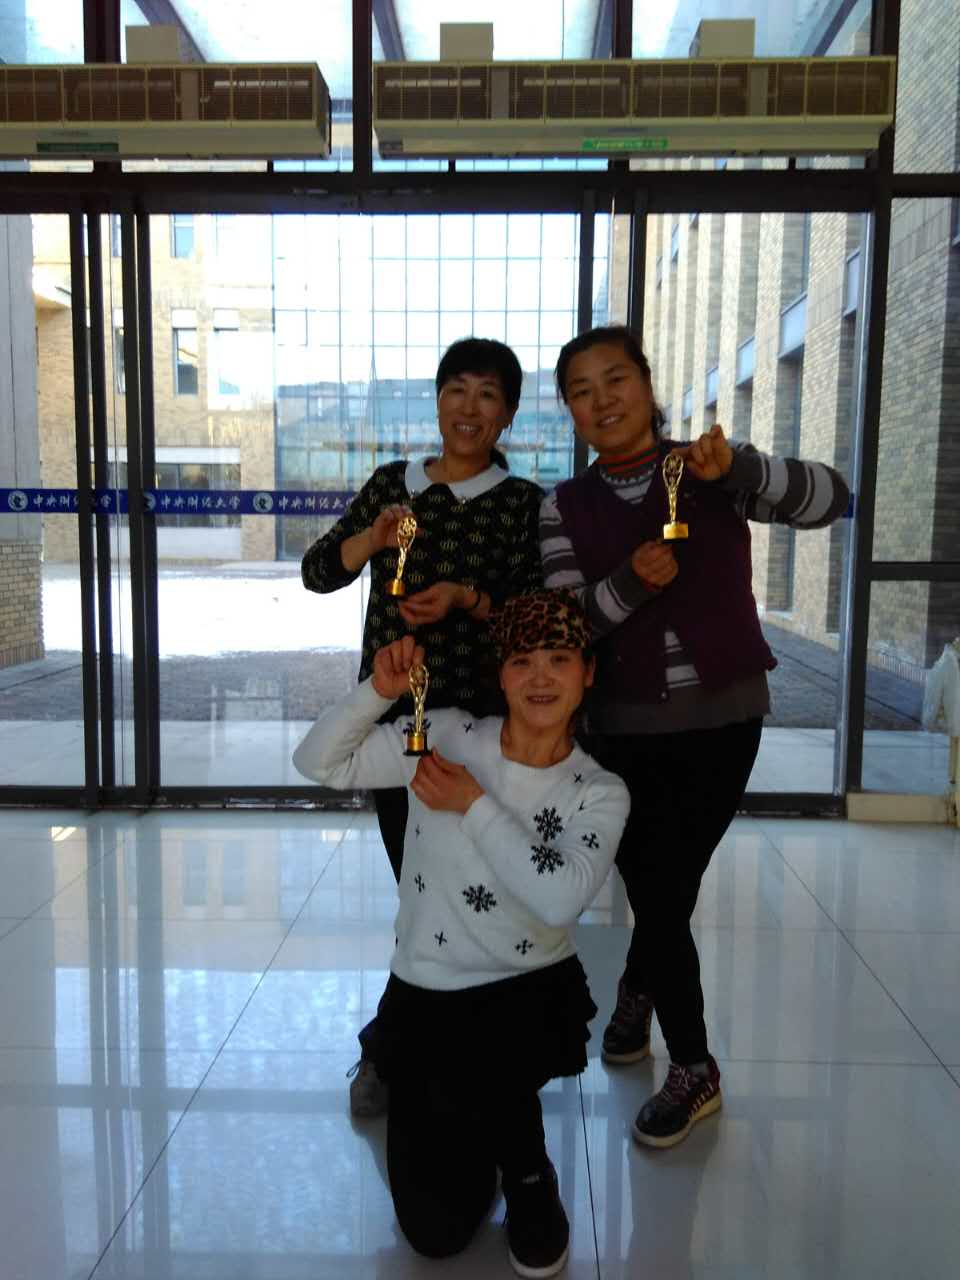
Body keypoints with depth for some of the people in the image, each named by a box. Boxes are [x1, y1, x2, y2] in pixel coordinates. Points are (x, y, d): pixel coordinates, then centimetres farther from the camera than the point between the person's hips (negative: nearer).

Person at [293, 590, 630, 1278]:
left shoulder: (598, 792, -7)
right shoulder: (446, 737, -7)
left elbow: (559, 899, -24)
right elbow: (318, 762, -7)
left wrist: (474, 804, -22)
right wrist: (379, 692, -22)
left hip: (533, 993, 0)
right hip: (424, 995, 1)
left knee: (468, 1075, -34)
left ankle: (529, 1175, 2)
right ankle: (484, 1115, 32)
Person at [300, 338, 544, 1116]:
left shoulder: (521, 503, 0)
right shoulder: (392, 484, 8)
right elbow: (318, 573, 4)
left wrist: (468, 598, -22)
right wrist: (370, 540, -15)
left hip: (477, 714, -2)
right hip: (391, 707, 2)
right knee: (415, 878, 9)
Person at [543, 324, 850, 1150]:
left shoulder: (710, 475, -3)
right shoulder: (566, 508, -1)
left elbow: (833, 499, -14)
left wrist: (737, 468, -29)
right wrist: (628, 582, -28)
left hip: (725, 718, -1)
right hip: (626, 729, 1)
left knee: (671, 889, 7)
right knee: (660, 894, 8)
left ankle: (636, 993, 39)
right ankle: (693, 1071, 34)